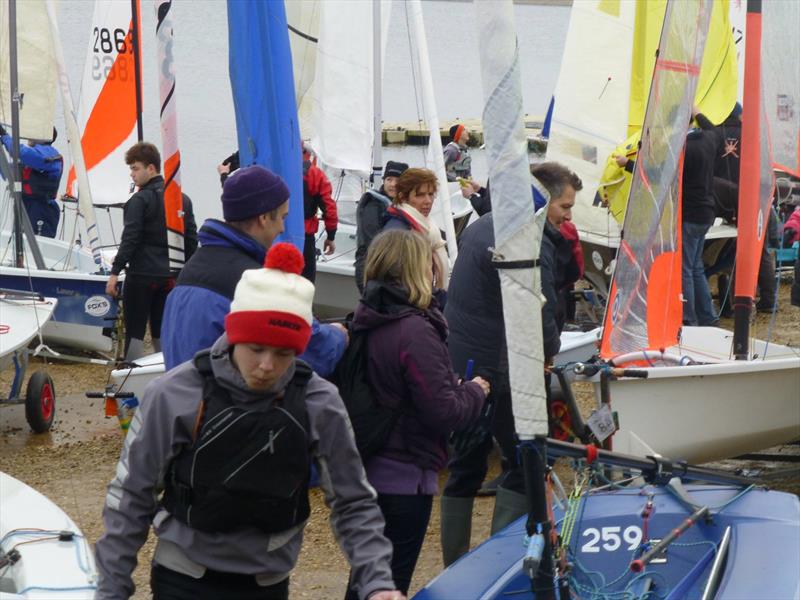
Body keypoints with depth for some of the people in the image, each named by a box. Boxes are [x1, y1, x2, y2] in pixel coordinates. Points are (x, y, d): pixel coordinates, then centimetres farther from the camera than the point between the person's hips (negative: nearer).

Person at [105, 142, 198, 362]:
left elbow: (130, 240, -15)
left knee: (134, 331, -1)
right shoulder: (183, 199, 11)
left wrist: (115, 271, -14)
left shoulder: (140, 200, -10)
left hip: (142, 275, -6)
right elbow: (191, 239, 14)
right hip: (171, 276, 6)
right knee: (162, 332, 13)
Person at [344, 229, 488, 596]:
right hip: (405, 477, -8)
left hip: (369, 469, 8)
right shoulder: (415, 332, -22)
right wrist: (475, 392, -3)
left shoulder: (366, 321, 3)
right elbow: (443, 413, -21)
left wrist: (453, 386, 9)